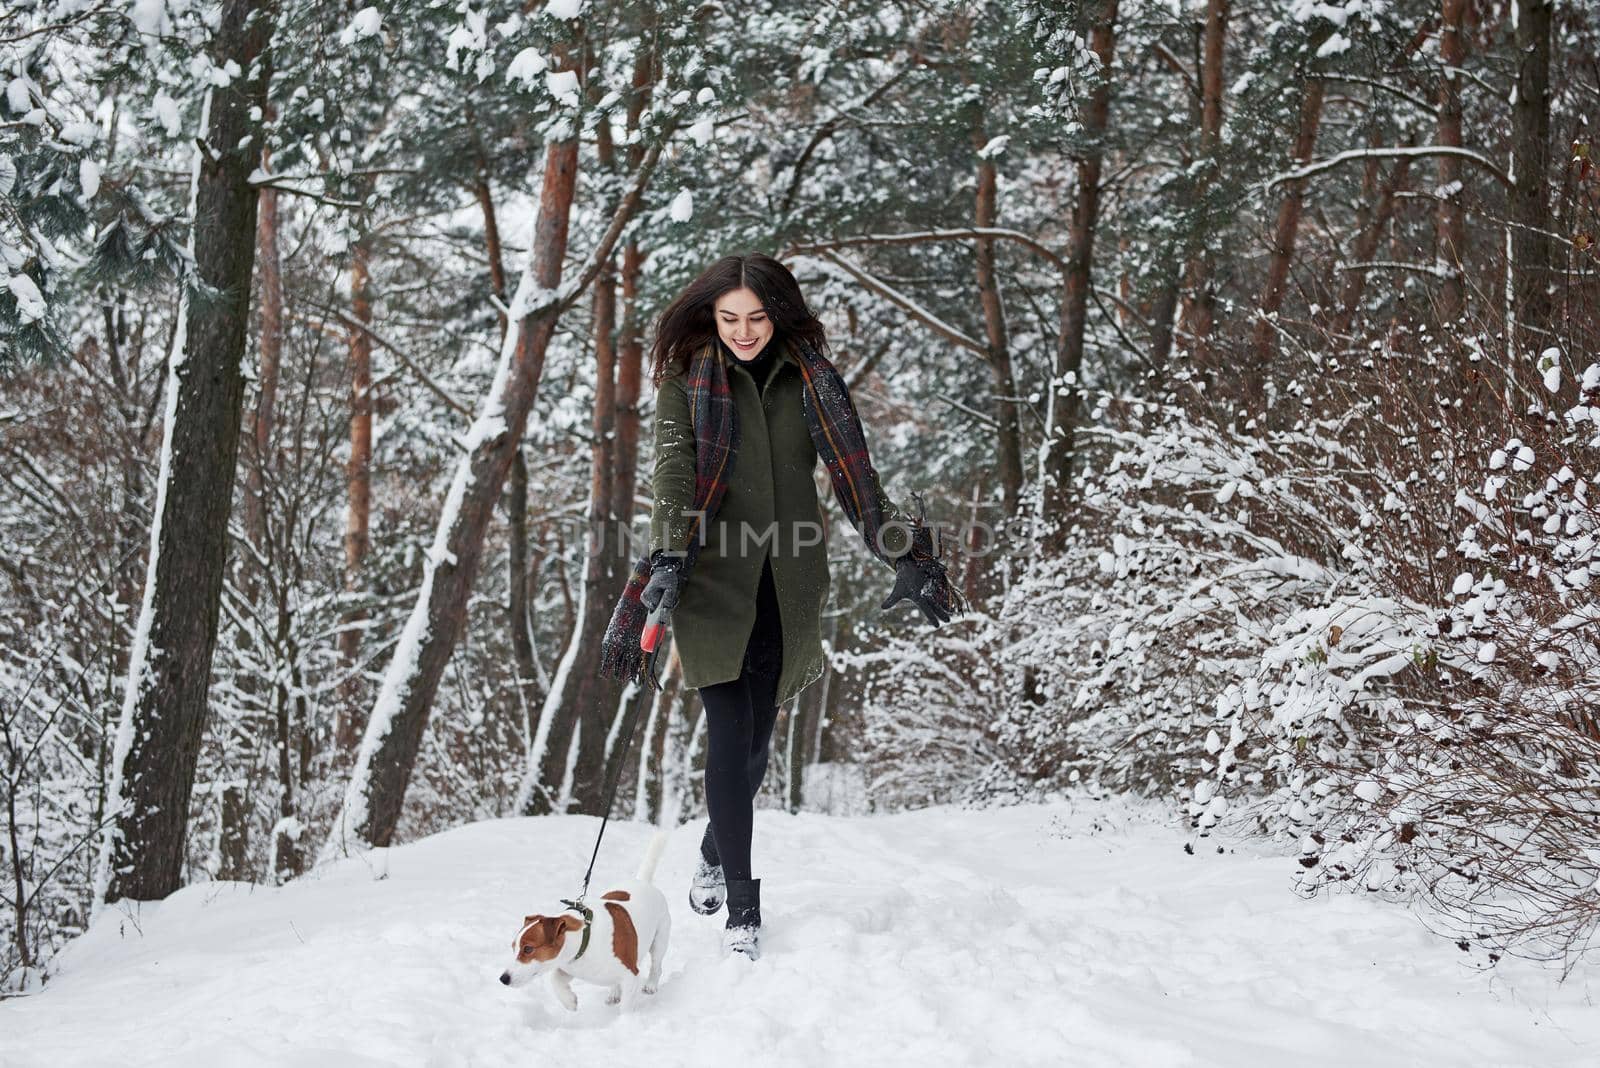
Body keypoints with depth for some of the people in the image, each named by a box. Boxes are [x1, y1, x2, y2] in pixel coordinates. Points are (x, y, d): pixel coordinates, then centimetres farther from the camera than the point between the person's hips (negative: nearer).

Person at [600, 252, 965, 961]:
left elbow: (854, 475, 8)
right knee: (729, 732, -10)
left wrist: (906, 559, 4)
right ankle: (741, 905, -4)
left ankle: (716, 849, 35)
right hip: (713, 579, -2)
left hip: (787, 583, 2)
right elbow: (674, 474, -10)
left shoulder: (809, 378, 7)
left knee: (756, 736, 7)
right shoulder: (687, 382, 1)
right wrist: (667, 559, -26)